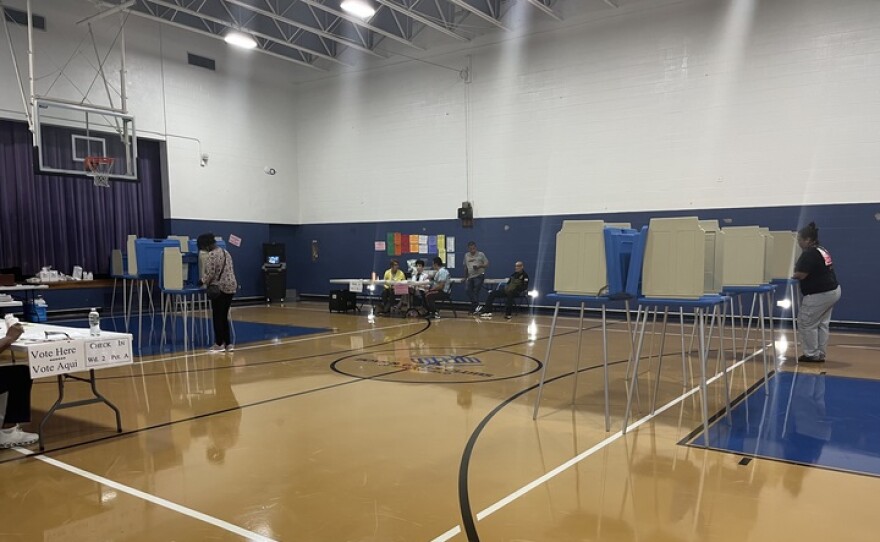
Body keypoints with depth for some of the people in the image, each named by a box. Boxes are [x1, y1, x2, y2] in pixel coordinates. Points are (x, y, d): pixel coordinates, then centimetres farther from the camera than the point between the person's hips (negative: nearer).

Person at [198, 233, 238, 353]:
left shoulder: (211, 256, -13)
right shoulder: (226, 252, 14)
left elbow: (209, 274, -17)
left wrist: (202, 282, 3)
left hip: (219, 288, -8)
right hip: (231, 286, 8)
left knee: (218, 317, 1)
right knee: (224, 316, 12)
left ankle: (219, 344, 7)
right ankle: (228, 343, 12)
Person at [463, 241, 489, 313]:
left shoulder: (481, 254, 0)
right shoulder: (466, 255, 13)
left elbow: (487, 264, -1)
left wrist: (479, 266, -18)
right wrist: (465, 277, 19)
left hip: (479, 276, -5)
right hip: (470, 277, 5)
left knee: (476, 291, -16)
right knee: (469, 291, 2)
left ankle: (475, 307, -17)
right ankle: (474, 307, 13)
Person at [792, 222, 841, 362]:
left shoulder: (809, 253, -19)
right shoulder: (823, 250, 12)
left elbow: (800, 275, -22)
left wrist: (791, 275, -2)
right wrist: (796, 273, 13)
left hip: (820, 294, -10)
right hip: (832, 291, 10)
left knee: (806, 324, 1)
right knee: (822, 324, 15)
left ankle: (811, 354, 7)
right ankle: (820, 354, 20)